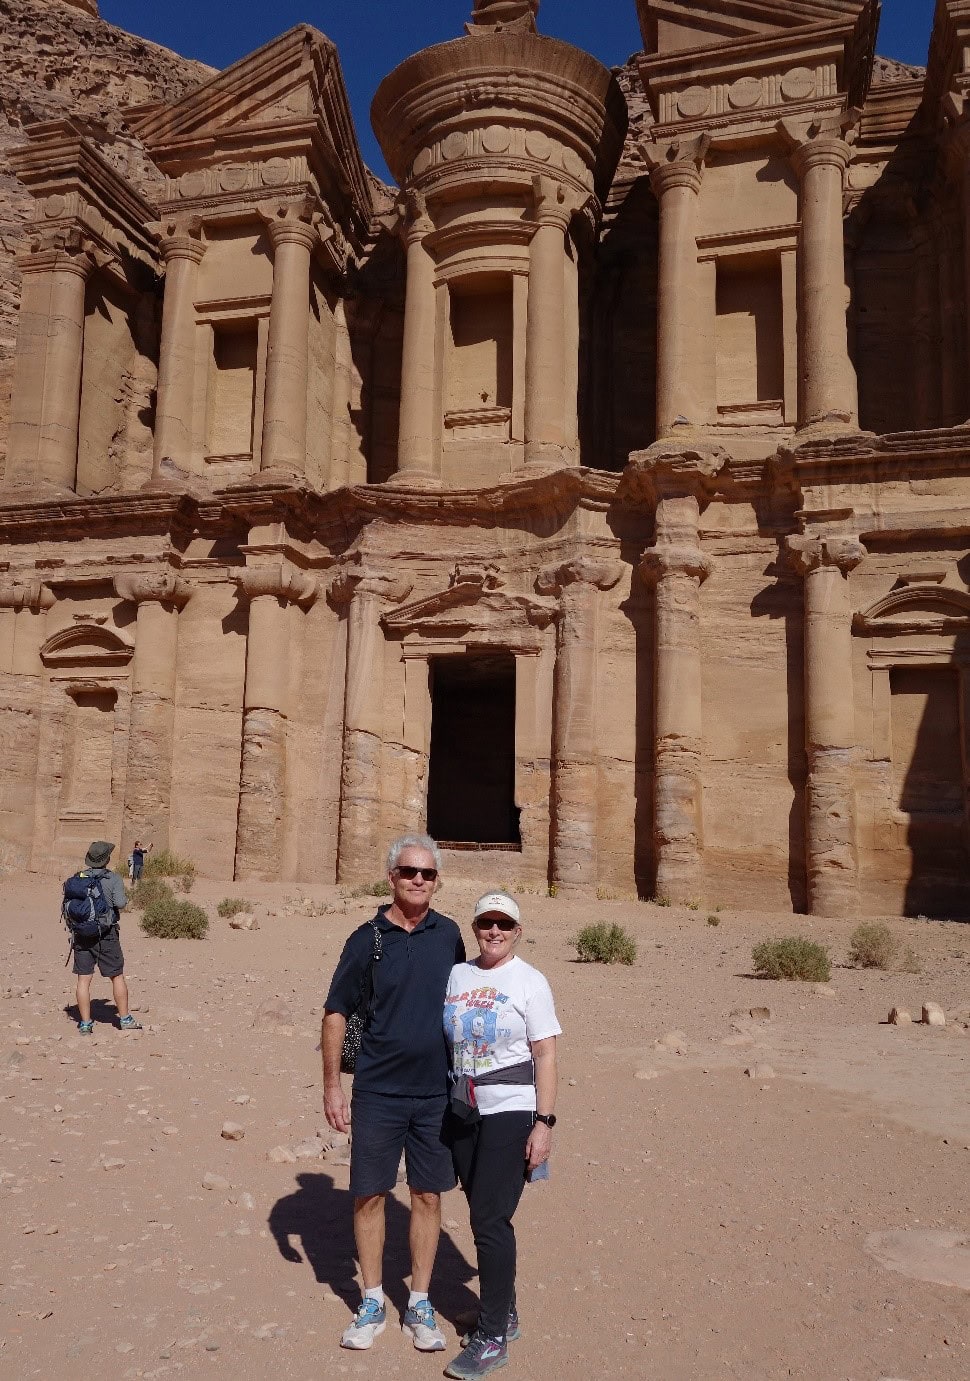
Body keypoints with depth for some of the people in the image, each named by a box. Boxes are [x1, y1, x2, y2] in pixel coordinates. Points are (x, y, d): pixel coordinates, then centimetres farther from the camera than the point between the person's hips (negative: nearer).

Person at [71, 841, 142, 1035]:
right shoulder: (113, 879, -9)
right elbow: (120, 904, -18)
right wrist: (125, 898, 3)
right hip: (106, 934, -3)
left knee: (84, 979, 6)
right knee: (117, 977, 8)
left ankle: (85, 1023, 7)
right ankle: (125, 1019, 15)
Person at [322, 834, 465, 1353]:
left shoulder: (448, 935, 0)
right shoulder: (368, 937, -7)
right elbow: (336, 1012, -3)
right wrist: (332, 1085, -4)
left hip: (436, 1092, 2)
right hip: (377, 1092, -2)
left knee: (428, 1195, 10)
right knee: (370, 1194, 8)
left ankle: (419, 1305, 27)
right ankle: (372, 1305, 27)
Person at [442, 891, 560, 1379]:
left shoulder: (530, 981, -7)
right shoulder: (456, 974, 5)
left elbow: (545, 1056, -8)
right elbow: (442, 1040, 11)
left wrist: (544, 1123, -13)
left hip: (509, 1112, -5)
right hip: (462, 1110, 5)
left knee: (490, 1220, -5)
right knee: (484, 1216, 14)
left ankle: (493, 1338, 8)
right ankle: (505, 1312, 32)